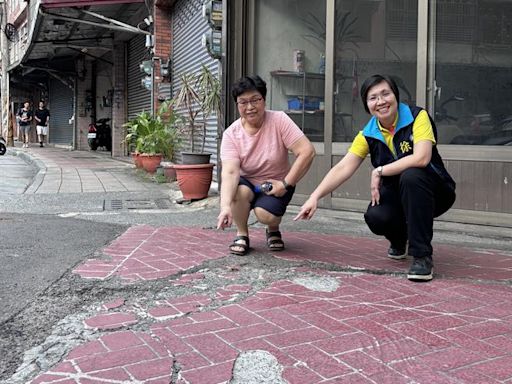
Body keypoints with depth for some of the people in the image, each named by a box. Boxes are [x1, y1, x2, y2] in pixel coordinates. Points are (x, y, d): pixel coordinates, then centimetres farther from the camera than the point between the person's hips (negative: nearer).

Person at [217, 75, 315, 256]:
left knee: (265, 214, -30)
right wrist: (225, 206, -44)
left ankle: (273, 230, 9)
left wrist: (286, 184, -23)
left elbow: (307, 151, -24)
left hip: (277, 185, -1)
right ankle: (241, 234, -4)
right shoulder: (231, 134, -17)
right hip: (247, 183, 1)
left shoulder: (279, 120, -20)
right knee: (239, 191, -32)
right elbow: (229, 172, -29)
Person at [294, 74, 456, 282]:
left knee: (411, 176, -37)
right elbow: (343, 168, -10)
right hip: (397, 195, 3)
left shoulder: (418, 117, -15)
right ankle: (399, 240, 12)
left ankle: (422, 255, -26)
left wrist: (379, 171, -22)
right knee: (375, 217, -29)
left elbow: (421, 158, -30)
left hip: (433, 192, -3)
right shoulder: (368, 134, -4)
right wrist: (314, 197, -22)